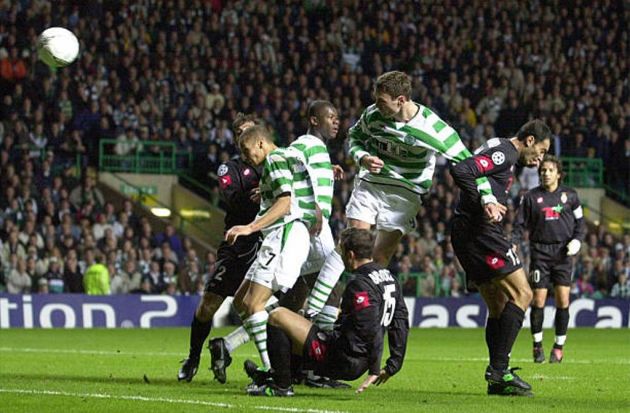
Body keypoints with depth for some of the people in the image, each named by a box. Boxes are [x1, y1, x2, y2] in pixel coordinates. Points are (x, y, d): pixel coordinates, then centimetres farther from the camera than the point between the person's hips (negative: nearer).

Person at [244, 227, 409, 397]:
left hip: (342, 360, -10)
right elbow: (401, 323, 13)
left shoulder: (359, 285, -20)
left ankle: (281, 386, -1)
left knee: (277, 316, -6)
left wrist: (374, 370, -21)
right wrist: (393, 366, 16)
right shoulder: (388, 277, 9)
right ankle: (273, 375, 40)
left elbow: (372, 330, -27)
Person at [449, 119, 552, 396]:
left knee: (498, 306, 12)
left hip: (465, 235, 11)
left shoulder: (502, 153, 23)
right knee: (521, 293, -9)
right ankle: (499, 369, -12)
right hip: (481, 231, -11)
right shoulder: (504, 153, -9)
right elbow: (461, 170, -22)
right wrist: (484, 204, -23)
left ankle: (497, 378, 10)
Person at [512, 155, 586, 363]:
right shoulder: (531, 197, 4)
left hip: (563, 252, 0)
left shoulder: (570, 195, 7)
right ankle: (537, 344, 11)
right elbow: (520, 225, 6)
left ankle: (559, 346, 7)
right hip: (540, 251, 0)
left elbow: (580, 222, 13)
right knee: (538, 300, -5)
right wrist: (513, 243, -10)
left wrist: (577, 240, -4)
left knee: (562, 300, -5)